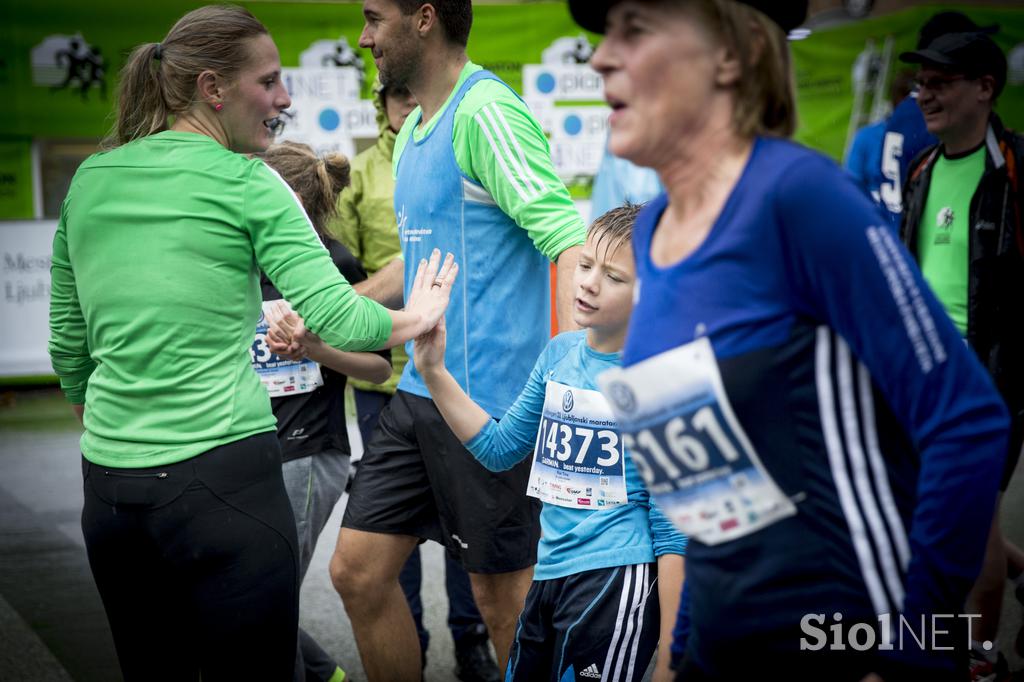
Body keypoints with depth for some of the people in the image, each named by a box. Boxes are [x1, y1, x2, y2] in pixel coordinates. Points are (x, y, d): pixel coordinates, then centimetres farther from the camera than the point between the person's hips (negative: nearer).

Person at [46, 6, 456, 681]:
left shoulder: (90, 179, 10)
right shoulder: (245, 185, -6)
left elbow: (68, 343, 15)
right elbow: (335, 318, -12)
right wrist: (414, 319, 6)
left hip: (109, 488, 6)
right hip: (224, 484, -6)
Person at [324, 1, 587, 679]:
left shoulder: (485, 112, -14)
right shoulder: (413, 132, 15)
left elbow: (570, 239, -22)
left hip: (487, 393, -9)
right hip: (419, 393, 9)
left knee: (504, 596, 3)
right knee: (358, 571, 11)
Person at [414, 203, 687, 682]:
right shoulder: (559, 353, 5)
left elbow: (670, 529, -11)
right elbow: (499, 448, 16)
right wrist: (434, 373, 8)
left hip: (615, 582, -7)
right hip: (550, 575, 7)